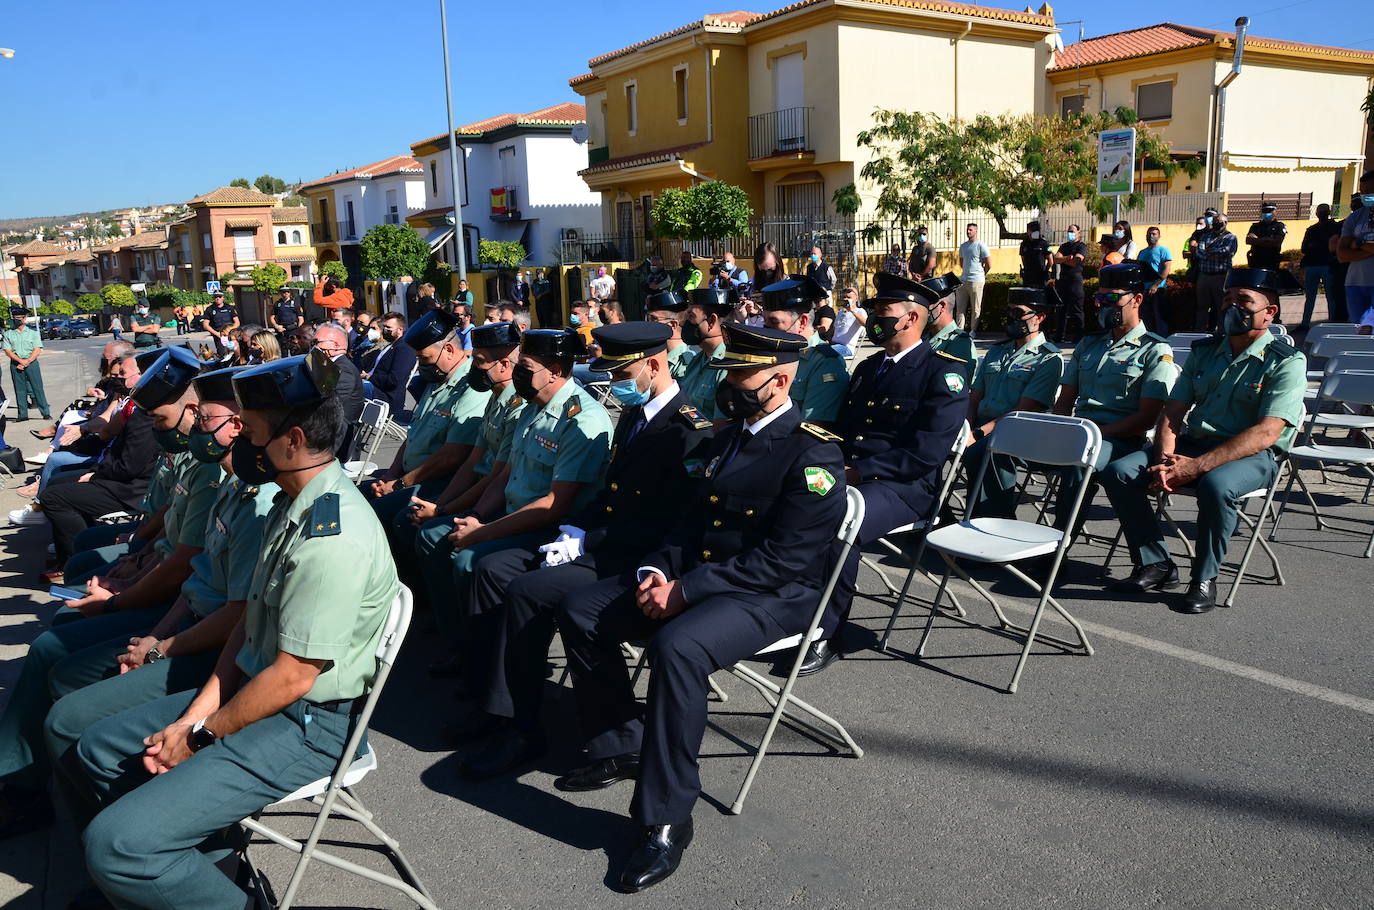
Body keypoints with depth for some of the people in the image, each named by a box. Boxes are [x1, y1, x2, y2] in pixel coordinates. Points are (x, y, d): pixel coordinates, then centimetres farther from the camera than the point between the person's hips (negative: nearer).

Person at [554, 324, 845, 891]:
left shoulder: (813, 454, -14)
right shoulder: (728, 437, 14)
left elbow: (783, 560, -21)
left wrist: (685, 590, -22)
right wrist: (657, 571, -3)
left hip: (775, 596, -9)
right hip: (692, 576, 9)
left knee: (677, 645, -37)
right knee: (580, 610, -1)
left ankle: (665, 821, -22)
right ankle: (620, 748, 14)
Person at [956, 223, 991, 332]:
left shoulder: (981, 246, -7)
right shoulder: (963, 246, 12)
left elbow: (989, 265, -5)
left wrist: (980, 274, 6)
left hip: (976, 282, -6)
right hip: (963, 281, 6)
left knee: (975, 308, 0)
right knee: (960, 307, 6)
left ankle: (973, 331, 6)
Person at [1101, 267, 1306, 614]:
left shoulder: (1286, 362, -5)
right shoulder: (1204, 351, 13)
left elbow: (1266, 434, -17)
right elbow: (1172, 412, 9)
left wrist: (1196, 467, -26)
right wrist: (1164, 460, -12)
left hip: (1252, 456, -5)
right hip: (1191, 443, 6)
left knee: (1216, 484, -39)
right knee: (1118, 472, -16)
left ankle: (1205, 579, -17)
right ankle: (1156, 565, -6)